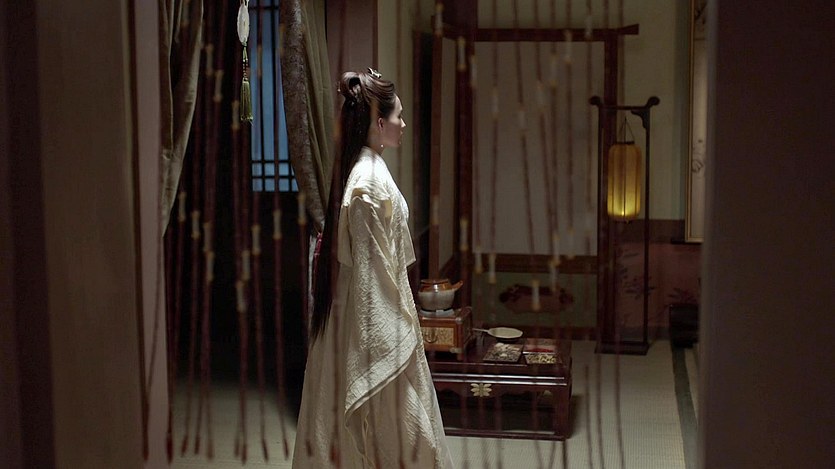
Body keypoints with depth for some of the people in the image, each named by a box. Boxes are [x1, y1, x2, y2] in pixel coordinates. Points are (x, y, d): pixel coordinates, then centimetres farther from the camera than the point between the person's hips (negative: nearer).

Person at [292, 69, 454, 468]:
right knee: (389, 419, 3)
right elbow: (374, 265, -21)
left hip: (364, 311, 9)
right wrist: (397, 326, -16)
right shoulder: (372, 181, -21)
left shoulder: (360, 169, 8)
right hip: (377, 318, -9)